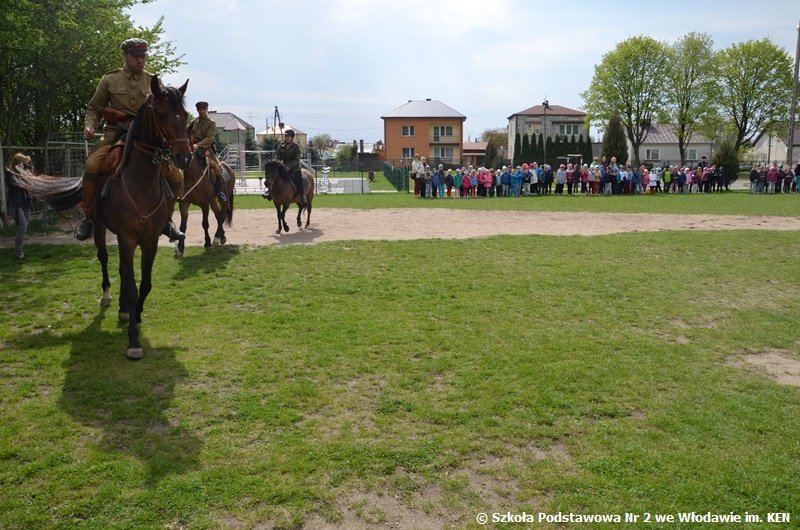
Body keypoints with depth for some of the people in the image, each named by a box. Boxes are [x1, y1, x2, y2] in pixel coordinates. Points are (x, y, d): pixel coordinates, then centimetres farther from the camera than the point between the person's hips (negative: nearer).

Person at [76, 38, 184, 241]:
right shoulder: (109, 80, 6)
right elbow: (94, 109, 12)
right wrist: (89, 125, -8)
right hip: (115, 135, -2)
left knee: (176, 176, -10)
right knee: (92, 165, -30)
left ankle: (166, 220, 12)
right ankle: (88, 217, -11)